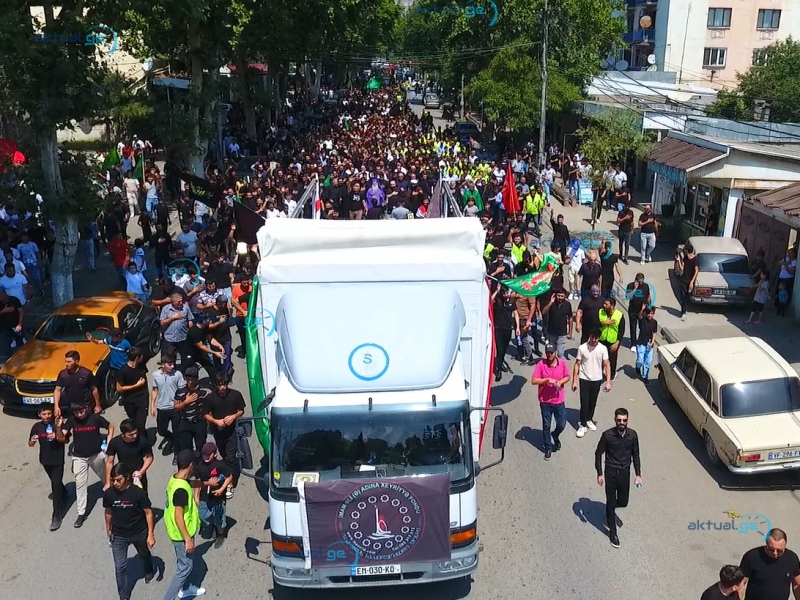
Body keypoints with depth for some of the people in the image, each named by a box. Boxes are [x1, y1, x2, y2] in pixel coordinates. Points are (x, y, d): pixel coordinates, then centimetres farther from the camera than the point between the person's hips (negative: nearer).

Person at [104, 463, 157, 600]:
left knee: (144, 555, 27)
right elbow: (108, 512, 1)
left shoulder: (139, 492, -26)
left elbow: (148, 513, -15)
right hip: (118, 535, 1)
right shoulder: (109, 493, -18)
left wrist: (151, 534, -14)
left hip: (139, 533, -1)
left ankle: (149, 572, 58)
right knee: (120, 567, 6)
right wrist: (108, 530, 13)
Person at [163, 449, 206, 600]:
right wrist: (188, 539, -22)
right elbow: (178, 517, -29)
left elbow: (190, 484, 21)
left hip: (178, 532, 10)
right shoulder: (181, 490, -32)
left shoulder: (175, 478, -3)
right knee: (185, 567, 3)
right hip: (181, 534, -10)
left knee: (185, 563, 26)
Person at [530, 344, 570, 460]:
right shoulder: (541, 364, -12)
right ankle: (548, 448, 25)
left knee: (562, 424, 7)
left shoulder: (562, 363, -6)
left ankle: (555, 435, 41)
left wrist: (560, 382, -13)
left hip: (559, 400, 1)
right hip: (545, 401, -1)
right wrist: (547, 379, -24)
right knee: (546, 426, 9)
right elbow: (533, 381, -13)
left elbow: (567, 377, 7)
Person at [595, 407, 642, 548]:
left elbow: (635, 455, 3)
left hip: (625, 472, 3)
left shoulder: (632, 435, -8)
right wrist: (599, 474, -8)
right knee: (611, 503, 5)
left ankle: (611, 508, 49)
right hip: (611, 472, -3)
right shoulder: (607, 435, -17)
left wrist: (638, 475, 0)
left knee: (623, 502, 14)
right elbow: (598, 453, -7)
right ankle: (612, 532, 21)